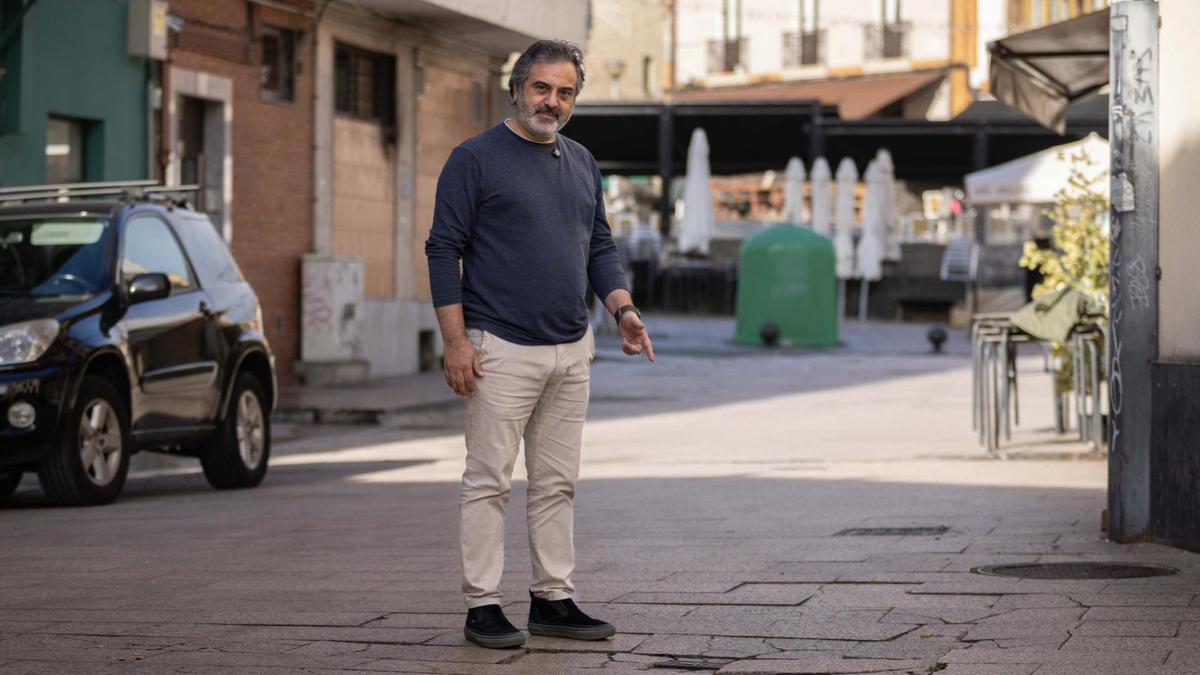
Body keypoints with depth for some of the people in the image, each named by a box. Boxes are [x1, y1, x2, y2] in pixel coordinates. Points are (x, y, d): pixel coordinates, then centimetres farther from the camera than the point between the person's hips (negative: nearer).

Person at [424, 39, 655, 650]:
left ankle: (553, 600, 16)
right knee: (489, 480, -3)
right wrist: (455, 340, -14)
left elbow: (599, 246, 19)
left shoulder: (582, 163, 15)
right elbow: (444, 250, -7)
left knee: (557, 483, 9)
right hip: (501, 348, -6)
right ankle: (482, 606, 1)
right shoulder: (475, 159, -5)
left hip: (571, 349, 6)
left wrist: (623, 308, 2)